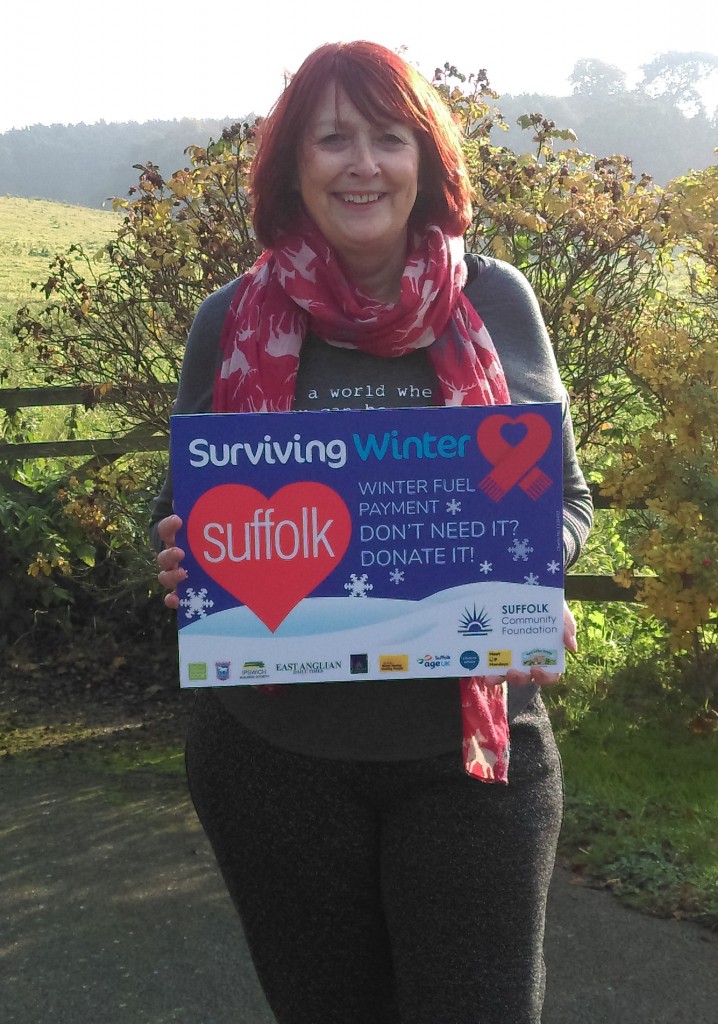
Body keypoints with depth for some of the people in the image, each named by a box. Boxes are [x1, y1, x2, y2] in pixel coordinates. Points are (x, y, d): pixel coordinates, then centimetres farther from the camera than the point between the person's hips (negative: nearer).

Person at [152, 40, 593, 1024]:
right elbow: (180, 509, 9)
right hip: (274, 749, 1)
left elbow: (564, 495, 6)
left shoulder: (496, 302, -2)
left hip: (470, 744, -1)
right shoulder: (233, 321, -1)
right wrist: (181, 557, -13)